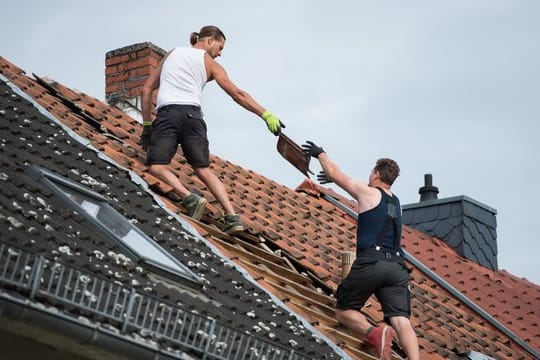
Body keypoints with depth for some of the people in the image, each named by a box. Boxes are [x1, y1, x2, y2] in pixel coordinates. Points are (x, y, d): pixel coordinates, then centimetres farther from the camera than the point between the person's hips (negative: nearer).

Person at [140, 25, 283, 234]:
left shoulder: (172, 54, 24)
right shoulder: (209, 63, 17)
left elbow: (147, 89, 21)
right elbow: (237, 94, 8)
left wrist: (147, 125, 24)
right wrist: (266, 115, 7)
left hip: (167, 113, -1)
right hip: (192, 114, 1)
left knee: (157, 166, -8)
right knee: (203, 169, 8)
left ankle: (189, 198, -33)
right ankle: (231, 215, -7)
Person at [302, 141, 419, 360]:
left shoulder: (369, 193, 8)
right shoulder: (395, 202, 27)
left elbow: (334, 173, 18)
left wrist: (320, 154, 36)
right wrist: (334, 179, 57)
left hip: (370, 262, -5)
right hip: (397, 267, 5)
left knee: (344, 311, 10)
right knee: (401, 321, -9)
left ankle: (374, 332, -20)